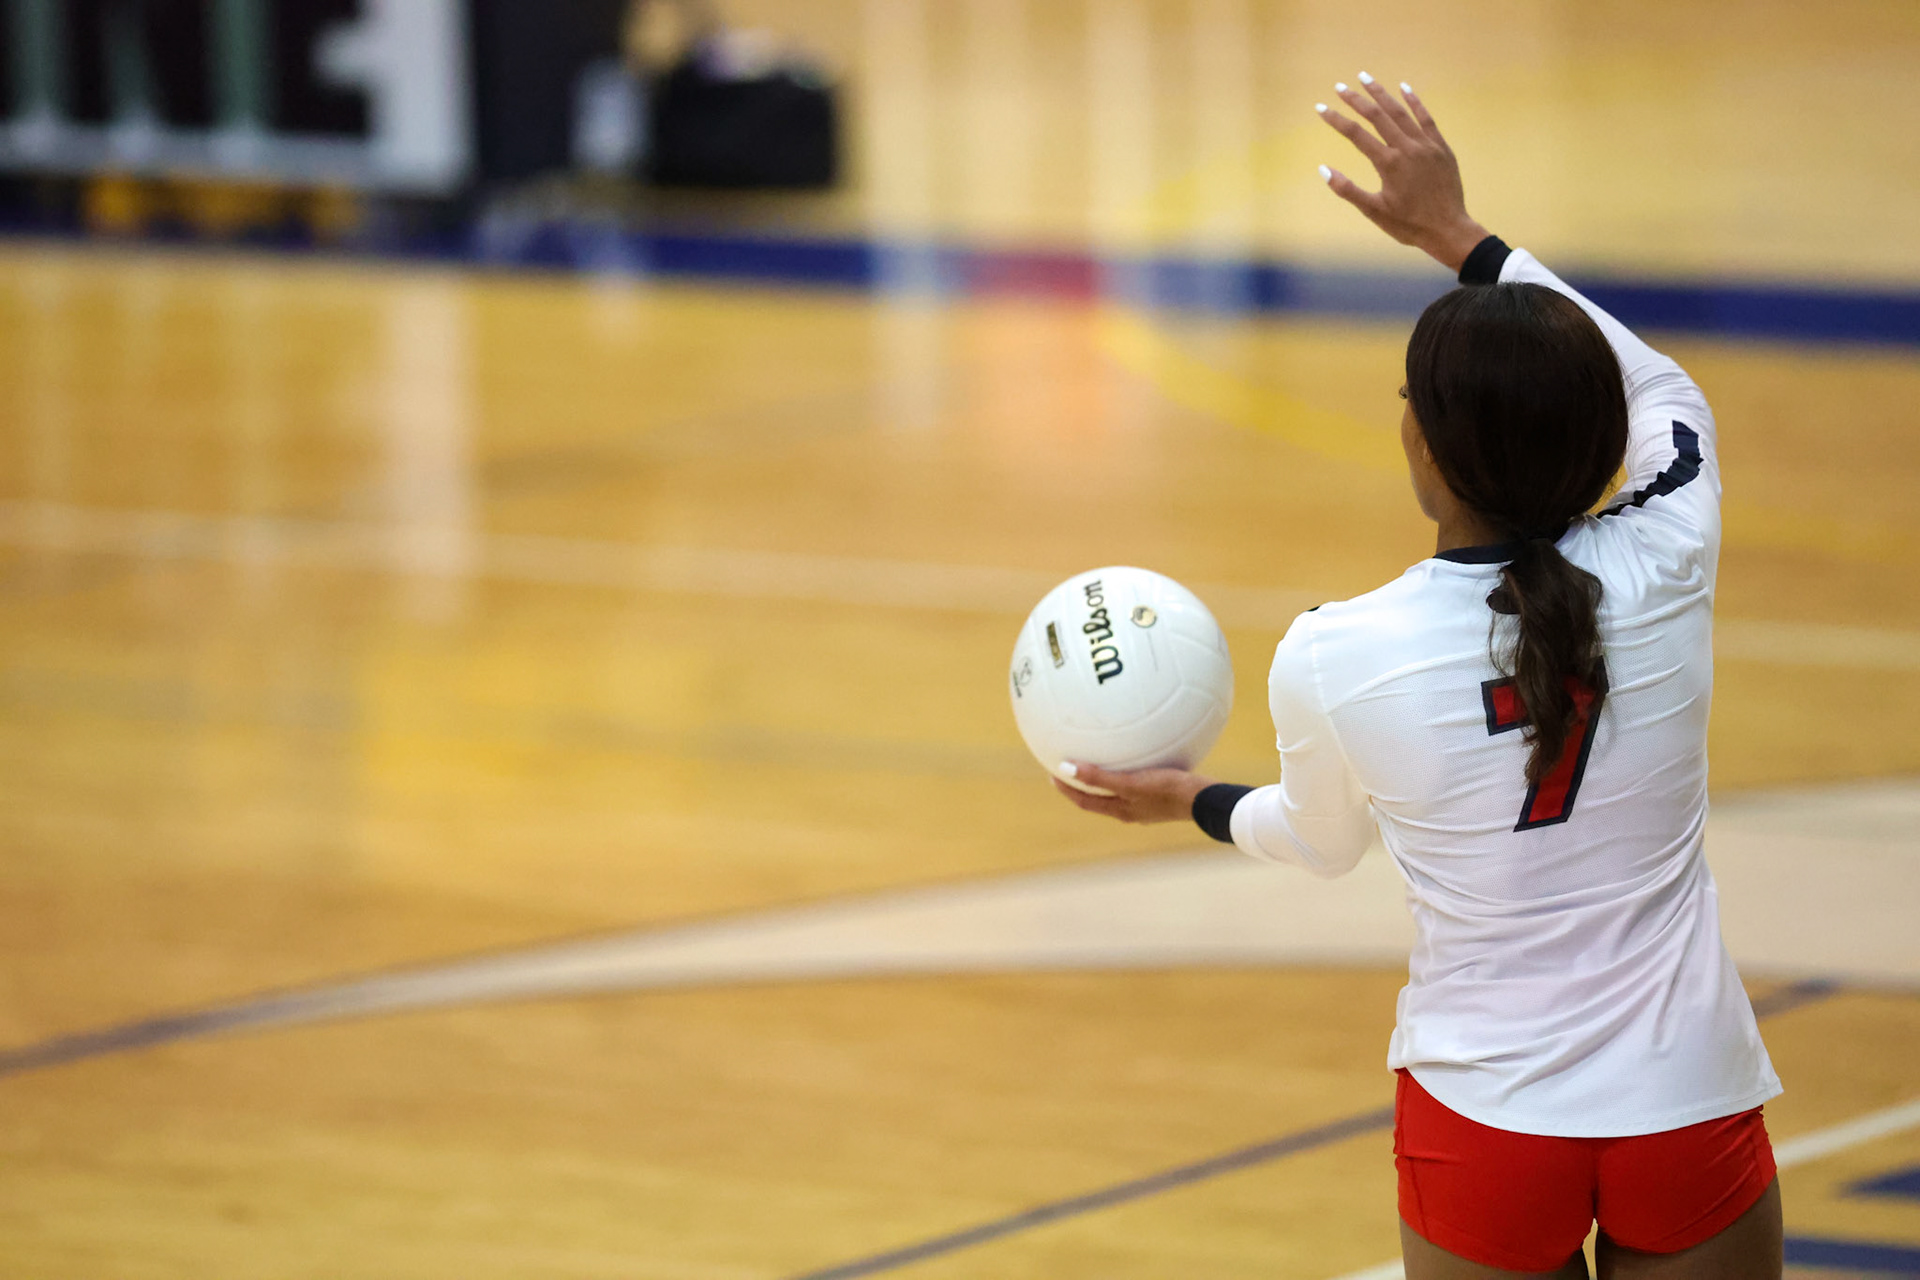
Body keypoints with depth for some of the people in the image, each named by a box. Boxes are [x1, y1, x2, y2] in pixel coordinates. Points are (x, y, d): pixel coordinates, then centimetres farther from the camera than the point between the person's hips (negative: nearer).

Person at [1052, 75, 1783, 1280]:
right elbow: (1665, 390, 11)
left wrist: (1189, 799, 30)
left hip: (1483, 1126, -1)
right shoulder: (1663, 572, -13)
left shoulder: (1331, 663, -15)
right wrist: (1461, 235, 16)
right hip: (1688, 1115, 1)